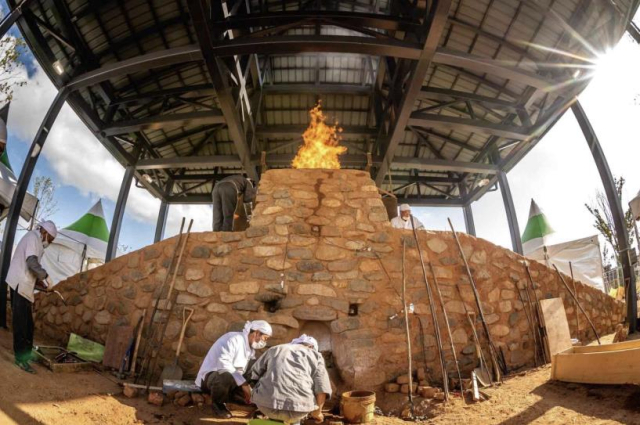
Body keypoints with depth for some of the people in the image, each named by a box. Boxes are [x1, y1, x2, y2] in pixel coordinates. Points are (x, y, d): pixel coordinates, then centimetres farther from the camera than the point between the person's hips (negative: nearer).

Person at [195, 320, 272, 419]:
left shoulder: (251, 348, 10)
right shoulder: (234, 339, -20)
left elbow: (250, 372, 6)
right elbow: (223, 364, -33)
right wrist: (243, 383, -34)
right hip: (211, 376, -8)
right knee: (226, 377, -40)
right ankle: (217, 404, -11)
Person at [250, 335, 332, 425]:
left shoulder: (275, 350, 20)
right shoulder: (316, 356, 14)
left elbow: (255, 373, 24)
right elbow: (322, 389, 2)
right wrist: (317, 412, 20)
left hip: (266, 403, 1)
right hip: (297, 406, -1)